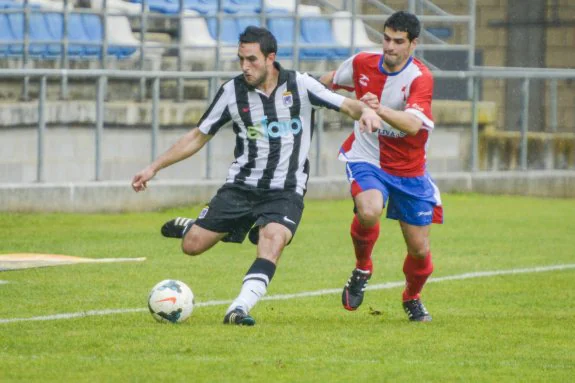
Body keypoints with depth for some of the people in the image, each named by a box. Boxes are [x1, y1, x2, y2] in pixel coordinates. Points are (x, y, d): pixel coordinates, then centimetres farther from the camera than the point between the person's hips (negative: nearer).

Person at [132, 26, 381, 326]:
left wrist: (365, 110, -30)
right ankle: (189, 227, 32)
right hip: (241, 186, 2)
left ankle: (240, 309, -37)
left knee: (272, 239, -32)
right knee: (192, 246, -5)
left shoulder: (299, 85, -6)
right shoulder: (232, 92, -1)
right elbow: (198, 137, 9)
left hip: (286, 191, -2)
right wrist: (154, 167, 6)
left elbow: (347, 106, -5)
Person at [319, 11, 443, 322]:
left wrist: (380, 109, -49)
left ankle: (412, 298, 36)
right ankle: (362, 269, -4)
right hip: (367, 159, 0)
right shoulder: (362, 63, -5)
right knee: (369, 211, -33)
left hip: (409, 169, 0)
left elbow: (413, 124, -35)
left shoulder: (420, 78, -17)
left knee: (419, 249, 3)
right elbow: (331, 81, 19)